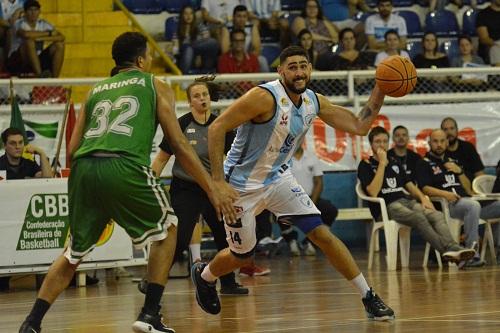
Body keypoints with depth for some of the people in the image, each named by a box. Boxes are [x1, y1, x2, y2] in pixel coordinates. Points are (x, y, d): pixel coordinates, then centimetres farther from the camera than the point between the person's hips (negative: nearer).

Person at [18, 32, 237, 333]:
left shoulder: (95, 91, 28)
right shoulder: (156, 87, 18)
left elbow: (72, 150, 22)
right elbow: (179, 145, 11)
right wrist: (214, 190, 11)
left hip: (84, 169, 4)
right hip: (124, 168, -4)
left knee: (74, 253, 21)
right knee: (166, 229, 19)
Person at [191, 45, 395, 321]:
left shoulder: (314, 102, -4)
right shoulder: (265, 97, -26)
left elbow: (359, 126, 1)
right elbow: (217, 128, -26)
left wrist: (380, 90, -11)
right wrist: (218, 181, -29)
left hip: (278, 179, 5)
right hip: (243, 185, -5)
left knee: (322, 234, -8)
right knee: (242, 256, 10)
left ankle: (369, 298, -3)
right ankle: (203, 275, 44)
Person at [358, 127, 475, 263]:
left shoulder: (395, 163, 25)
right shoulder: (366, 165, 5)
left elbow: (409, 185, 24)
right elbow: (373, 192, -11)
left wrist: (423, 198, 2)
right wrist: (382, 163, -8)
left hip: (406, 201, 6)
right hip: (386, 206, -6)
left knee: (437, 215, -25)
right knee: (418, 217, -35)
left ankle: (453, 248, -47)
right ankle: (447, 250, -46)